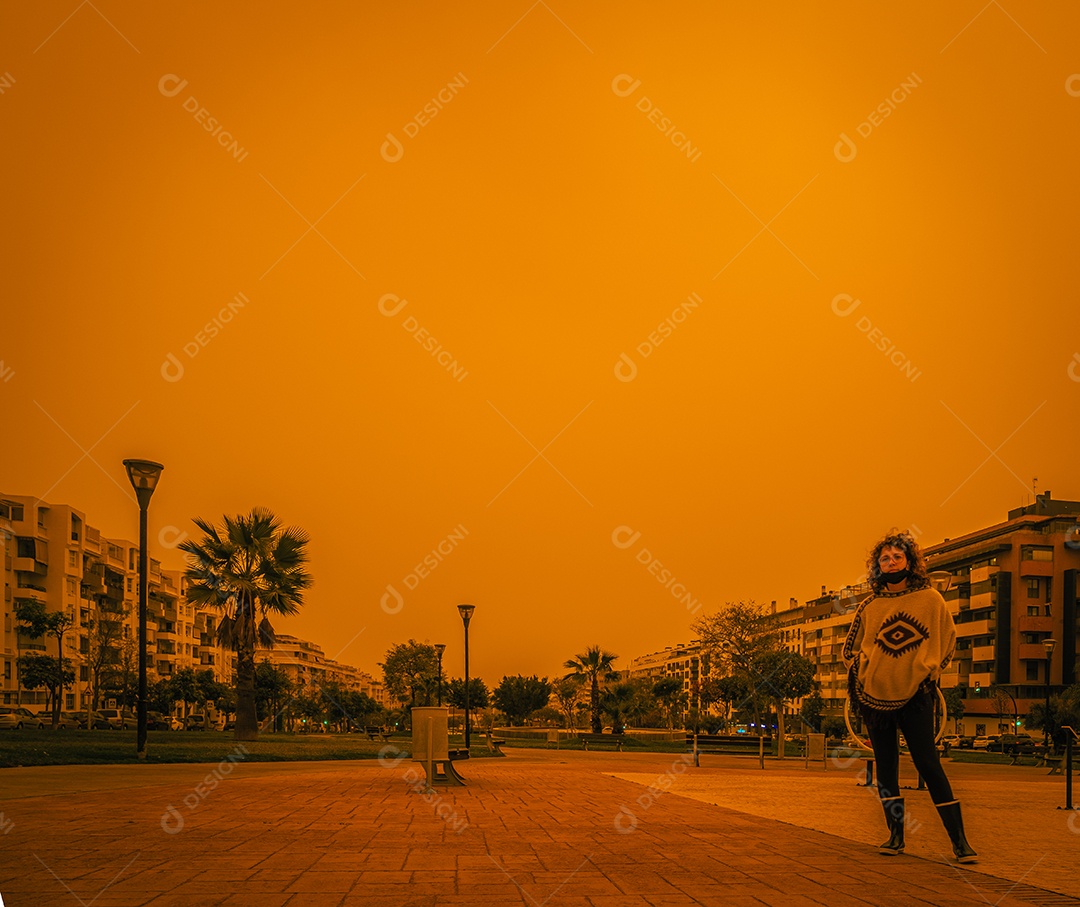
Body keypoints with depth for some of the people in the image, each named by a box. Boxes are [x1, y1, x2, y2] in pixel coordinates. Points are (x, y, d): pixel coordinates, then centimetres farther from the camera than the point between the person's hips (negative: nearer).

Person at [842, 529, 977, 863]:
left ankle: (959, 839, -4)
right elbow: (850, 649, 17)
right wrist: (861, 673, 3)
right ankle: (895, 836, 16)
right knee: (885, 767, 7)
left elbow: (948, 642, 10)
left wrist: (928, 672, 4)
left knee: (929, 764, -8)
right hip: (875, 696, 3)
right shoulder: (870, 606, 5)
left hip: (915, 697, -3)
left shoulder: (930, 599, -1)